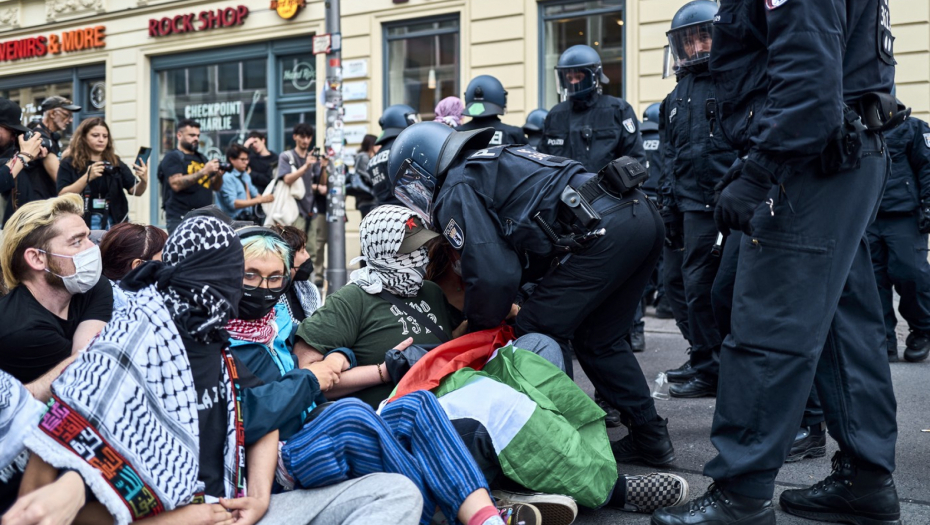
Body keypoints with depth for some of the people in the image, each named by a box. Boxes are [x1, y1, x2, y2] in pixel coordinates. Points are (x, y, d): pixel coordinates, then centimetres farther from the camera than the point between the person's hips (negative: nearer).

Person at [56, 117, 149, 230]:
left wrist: (144, 181, -23)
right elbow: (62, 196, -9)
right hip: (82, 224, -2)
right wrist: (88, 177, -20)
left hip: (112, 224, 3)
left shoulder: (115, 163, 8)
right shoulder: (69, 164, 1)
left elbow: (135, 191, 0)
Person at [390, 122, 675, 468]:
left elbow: (494, 276, -8)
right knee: (598, 341, 21)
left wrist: (476, 329, 9)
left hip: (603, 229, -10)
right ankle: (651, 439, 26)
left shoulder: (456, 191, 0)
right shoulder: (491, 162, 29)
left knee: (538, 334, 1)